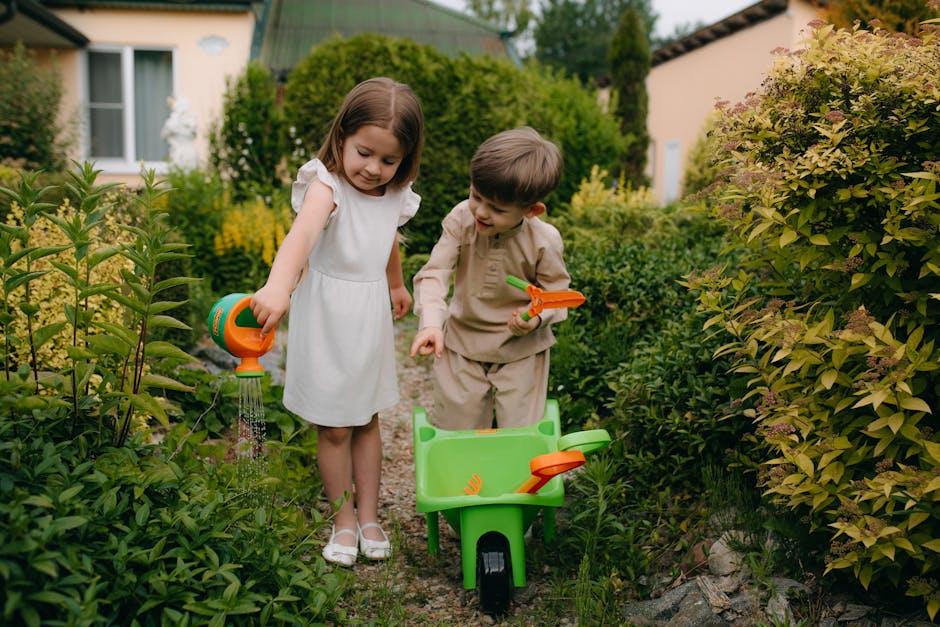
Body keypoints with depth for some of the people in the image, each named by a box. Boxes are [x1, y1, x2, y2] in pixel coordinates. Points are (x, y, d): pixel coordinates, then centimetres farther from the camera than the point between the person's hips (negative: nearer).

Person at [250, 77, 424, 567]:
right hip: (327, 318, -5)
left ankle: (369, 515, 30)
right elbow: (302, 233, -43)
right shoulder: (327, 186, -21)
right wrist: (277, 287, -61)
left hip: (372, 318, 5)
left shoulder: (395, 196, -1)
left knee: (367, 421, 16)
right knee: (334, 428, 6)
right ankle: (344, 518, 24)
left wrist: (396, 286, 38)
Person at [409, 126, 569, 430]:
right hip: (462, 342, 2)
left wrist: (537, 316, -27)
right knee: (455, 428, 12)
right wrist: (431, 324, -34)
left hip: (521, 349, -1)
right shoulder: (461, 218, -18)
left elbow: (556, 290, -5)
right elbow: (434, 273, -19)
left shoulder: (544, 240, -20)